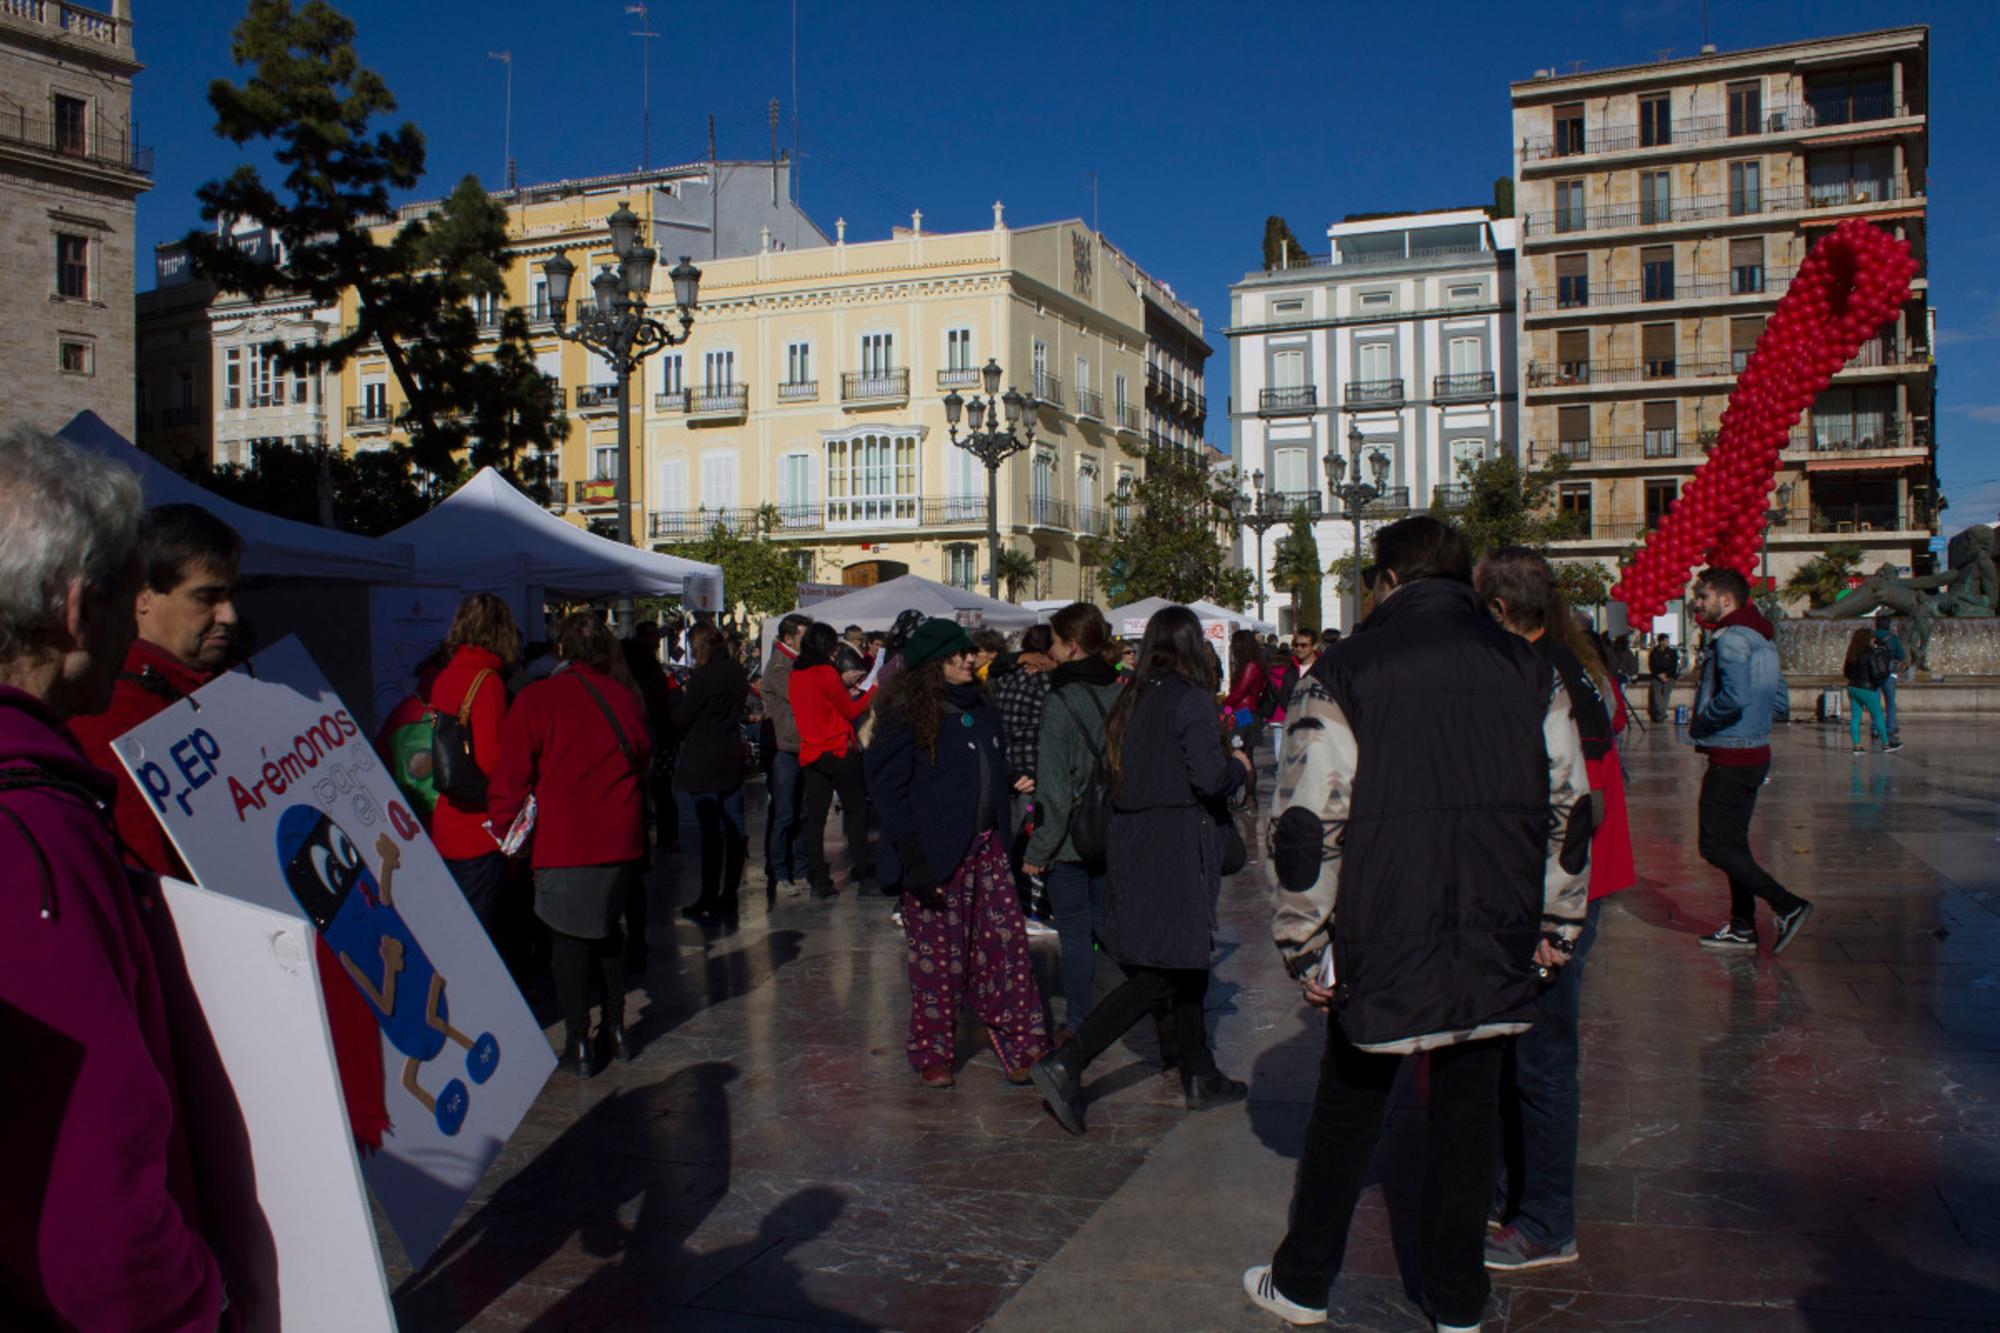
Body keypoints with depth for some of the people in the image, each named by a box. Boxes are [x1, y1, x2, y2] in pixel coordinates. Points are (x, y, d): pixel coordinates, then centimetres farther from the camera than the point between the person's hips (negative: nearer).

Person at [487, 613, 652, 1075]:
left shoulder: (536, 700, -10)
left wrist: (503, 827, 6)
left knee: (568, 938, 7)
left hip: (564, 844, -4)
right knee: (607, 929, 20)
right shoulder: (624, 698, 2)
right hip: (621, 841, 4)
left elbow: (510, 780, -8)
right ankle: (614, 1029, 26)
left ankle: (578, 1043, 10)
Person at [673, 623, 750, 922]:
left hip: (704, 762, -7)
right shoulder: (738, 672, 6)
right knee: (733, 830, 8)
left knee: (710, 832, -3)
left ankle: (709, 900, 2)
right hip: (733, 758, 7)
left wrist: (679, 694, 6)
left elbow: (680, 719, -12)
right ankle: (729, 899, 15)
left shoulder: (704, 676, -16)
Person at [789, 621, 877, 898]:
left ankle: (818, 879, 4)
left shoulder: (795, 676, 7)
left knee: (814, 817, 5)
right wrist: (873, 689, 6)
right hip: (839, 751, -6)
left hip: (810, 754, 6)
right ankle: (864, 873, 7)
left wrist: (843, 685, 17)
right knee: (856, 812, 5)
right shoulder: (826, 673, -13)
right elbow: (851, 711, -5)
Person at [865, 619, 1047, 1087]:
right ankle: (932, 1056, 19)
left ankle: (1019, 1046, 10)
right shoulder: (908, 713, -9)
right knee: (937, 954, 3)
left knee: (1007, 943, 2)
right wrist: (911, 855, -18)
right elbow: (887, 785, -12)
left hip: (986, 847, 6)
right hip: (936, 855, -6)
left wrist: (1005, 836, 16)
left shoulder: (980, 709, 13)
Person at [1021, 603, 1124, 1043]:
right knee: (1106, 922, 19)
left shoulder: (1059, 702, -17)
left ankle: (1077, 1027, 11)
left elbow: (1053, 785, -18)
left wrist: (1038, 848, -11)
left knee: (1074, 930, 3)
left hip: (1072, 838, -6)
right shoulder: (1120, 694, 2)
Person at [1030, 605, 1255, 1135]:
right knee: (1162, 974, -5)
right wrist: (1239, 766, 2)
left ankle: (1200, 1077, 26)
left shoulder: (1132, 698, 9)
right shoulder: (1191, 698, -13)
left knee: (1185, 962, 17)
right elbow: (1210, 777, -20)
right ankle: (1066, 1064, -13)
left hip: (1133, 842, 8)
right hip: (1176, 849, -8)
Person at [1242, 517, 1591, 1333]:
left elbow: (1305, 823, -11)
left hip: (1383, 938, -3)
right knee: (1468, 1111, 14)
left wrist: (1304, 948, -3)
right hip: (1495, 943, 3)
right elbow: (1571, 808, 9)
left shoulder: (1346, 670, -7)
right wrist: (1558, 925, 18)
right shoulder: (1527, 669, 5)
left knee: (1347, 1111, 12)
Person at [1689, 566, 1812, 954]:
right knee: (1733, 841, 16)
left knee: (1716, 846, -6)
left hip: (1730, 758, -10)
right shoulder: (1761, 637, 14)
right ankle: (1742, 927, 21)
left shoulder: (1730, 638, -17)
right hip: (1755, 752, 10)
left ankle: (1788, 906, -9)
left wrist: (1699, 723, -14)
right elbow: (1779, 700, 18)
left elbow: (1734, 696, -29)